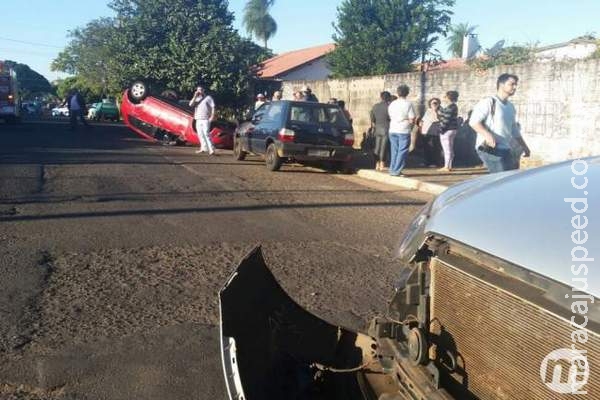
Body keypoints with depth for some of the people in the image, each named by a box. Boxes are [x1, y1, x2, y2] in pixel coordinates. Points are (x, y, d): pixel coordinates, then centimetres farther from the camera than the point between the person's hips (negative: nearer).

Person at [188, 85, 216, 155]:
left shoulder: (208, 98, 3)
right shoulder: (196, 99, 17)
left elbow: (213, 107, -3)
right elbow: (190, 104, 1)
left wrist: (212, 116, -14)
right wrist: (195, 96, -5)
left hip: (205, 119, -6)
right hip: (198, 120, 6)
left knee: (206, 134, -16)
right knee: (200, 134, 9)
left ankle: (211, 150, -20)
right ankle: (203, 148, 20)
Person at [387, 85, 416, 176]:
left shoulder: (392, 104, 8)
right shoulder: (408, 104, -8)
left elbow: (390, 117, 13)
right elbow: (411, 120, -9)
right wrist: (407, 122, 9)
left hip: (392, 130, 5)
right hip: (404, 131, -5)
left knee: (394, 151, 13)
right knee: (402, 151, 0)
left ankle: (392, 170, 14)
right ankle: (396, 171, -3)